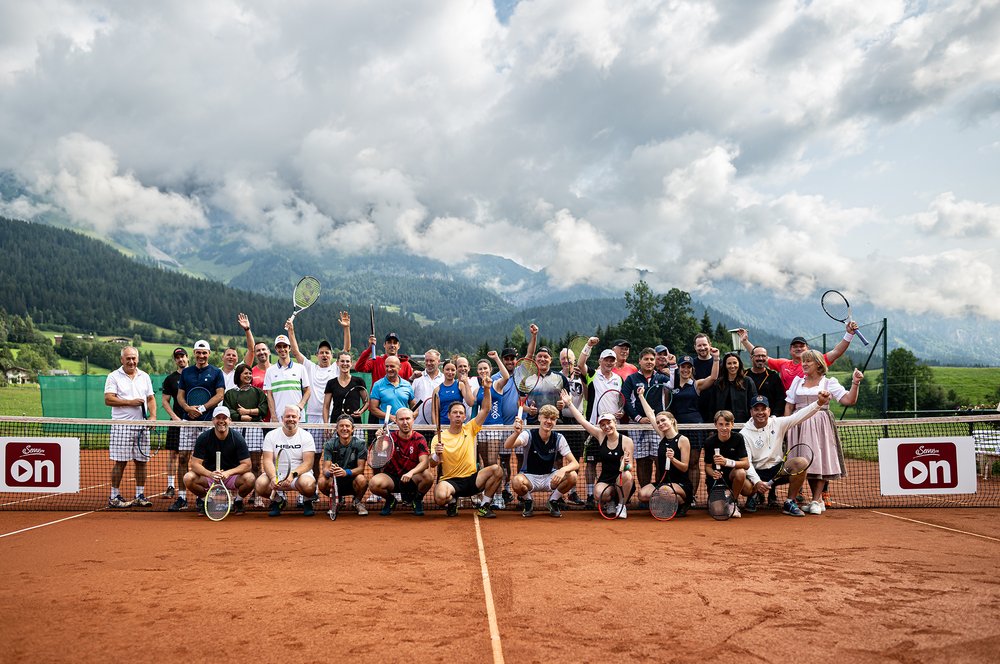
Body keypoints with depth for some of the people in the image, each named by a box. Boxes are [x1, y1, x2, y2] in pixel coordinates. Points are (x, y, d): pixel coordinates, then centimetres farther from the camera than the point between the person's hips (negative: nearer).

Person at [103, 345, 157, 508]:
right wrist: (130, 402, -14)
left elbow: (151, 398, 15)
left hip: (142, 425, 4)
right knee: (120, 462, -3)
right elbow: (108, 399, -7)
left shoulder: (144, 376, 15)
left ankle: (140, 496, 14)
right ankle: (114, 497, 6)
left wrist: (153, 416, 1)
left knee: (141, 461, 6)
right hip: (121, 426, -4)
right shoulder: (114, 376, 1)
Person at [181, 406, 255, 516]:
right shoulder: (203, 438, -9)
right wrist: (211, 474, -32)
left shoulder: (237, 439, -11)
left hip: (232, 475, -1)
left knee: (249, 478, -31)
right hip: (208, 475, 1)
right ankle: (203, 499, 5)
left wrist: (228, 472, -30)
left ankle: (238, 501, 3)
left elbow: (246, 465, -13)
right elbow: (195, 464, -13)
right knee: (188, 478, -27)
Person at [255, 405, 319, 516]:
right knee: (260, 484, -29)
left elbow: (308, 463, -9)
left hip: (300, 473, -2)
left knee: (307, 484, -36)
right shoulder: (271, 435, 4)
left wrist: (293, 474, -27)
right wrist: (273, 477, -24)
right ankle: (278, 500, 7)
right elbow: (268, 460, -5)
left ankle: (307, 501, 3)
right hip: (276, 474, 2)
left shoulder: (306, 436, -1)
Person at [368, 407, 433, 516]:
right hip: (391, 477, 1)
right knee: (373, 483, -30)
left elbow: (425, 462, -18)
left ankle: (417, 499, 4)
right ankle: (390, 500, 7)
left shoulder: (419, 439, -5)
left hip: (412, 479, -1)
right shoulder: (390, 437, -2)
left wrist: (411, 472, -36)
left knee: (429, 476, -31)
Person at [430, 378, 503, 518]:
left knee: (496, 470, -24)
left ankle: (484, 507, -5)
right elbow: (432, 465, -8)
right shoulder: (439, 438, -2)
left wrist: (487, 389, -15)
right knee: (440, 496, -36)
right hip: (450, 480, -2)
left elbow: (485, 409, -1)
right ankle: (452, 501, 5)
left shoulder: (469, 429, 5)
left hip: (471, 479, 3)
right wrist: (436, 455, -30)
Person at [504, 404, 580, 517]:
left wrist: (563, 469, -35)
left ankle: (553, 501, 3)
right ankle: (528, 502, -1)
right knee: (516, 481, -36)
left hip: (549, 478, 2)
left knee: (572, 476, -25)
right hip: (529, 477, -2)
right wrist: (516, 433, -56)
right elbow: (507, 446, -34)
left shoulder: (559, 438, -8)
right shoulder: (529, 435, -16)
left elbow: (575, 464, -12)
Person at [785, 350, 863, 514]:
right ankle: (818, 500, 12)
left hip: (821, 425, -3)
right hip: (800, 425, 3)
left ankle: (816, 501, -3)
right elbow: (789, 406, 14)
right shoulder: (797, 382, 14)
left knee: (820, 460, -8)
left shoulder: (828, 382, 4)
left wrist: (855, 383, -16)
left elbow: (849, 400, -5)